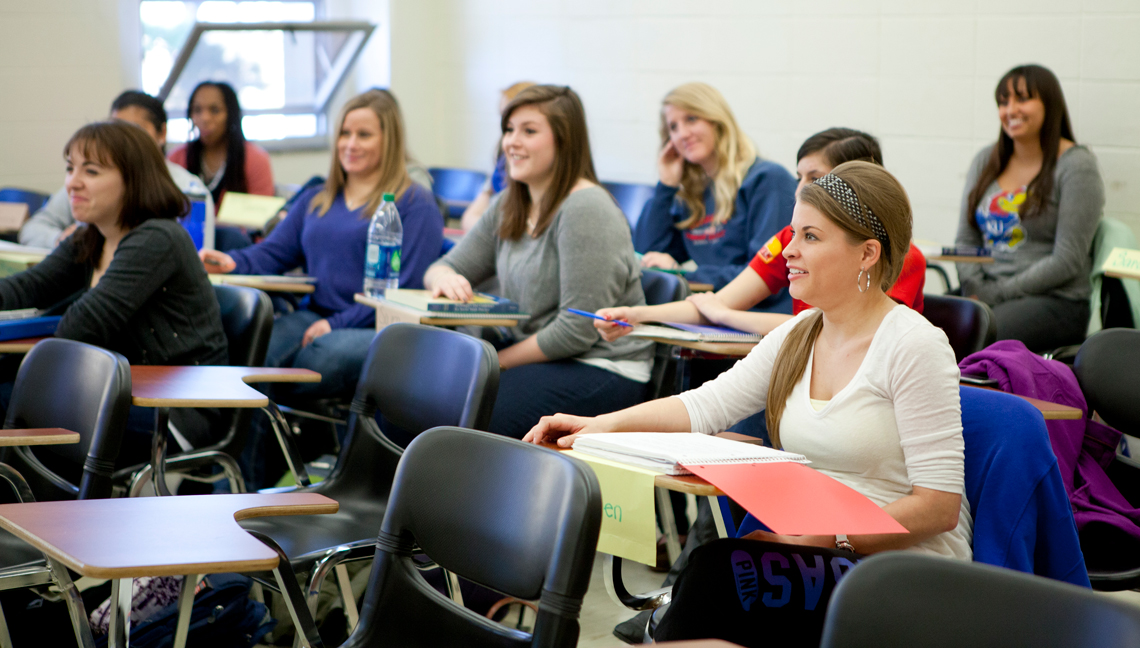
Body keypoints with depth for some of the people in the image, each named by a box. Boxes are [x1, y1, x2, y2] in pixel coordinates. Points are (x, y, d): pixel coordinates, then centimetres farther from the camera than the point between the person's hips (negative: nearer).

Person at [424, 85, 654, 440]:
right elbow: (442, 268, 17)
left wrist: (497, 361, -13)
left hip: (602, 370, -8)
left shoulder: (587, 210, -15)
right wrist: (444, 278, -8)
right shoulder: (507, 207, 13)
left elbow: (578, 331, -19)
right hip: (540, 356, 8)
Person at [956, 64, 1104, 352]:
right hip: (985, 293, 5)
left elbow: (1067, 261, -10)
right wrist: (974, 288, -5)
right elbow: (966, 240, 15)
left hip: (1056, 300, -5)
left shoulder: (1077, 166, -3)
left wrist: (995, 294, -13)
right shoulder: (986, 161, 16)